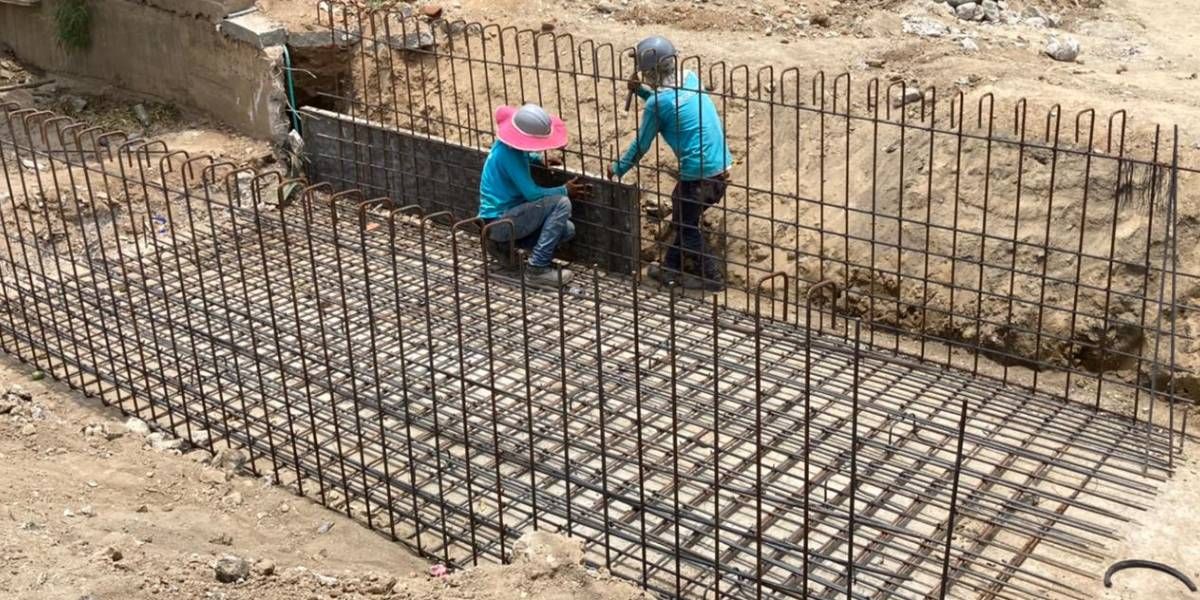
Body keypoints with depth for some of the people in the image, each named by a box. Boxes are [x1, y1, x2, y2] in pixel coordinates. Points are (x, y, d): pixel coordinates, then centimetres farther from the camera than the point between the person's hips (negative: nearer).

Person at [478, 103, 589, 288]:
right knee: (561, 203, -21)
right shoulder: (508, 154, -23)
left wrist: (539, 160, 15)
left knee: (567, 230, 4)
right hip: (499, 221, -10)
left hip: (506, 214, 10)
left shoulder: (511, 144, 4)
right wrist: (565, 190, -10)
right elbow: (532, 194, -24)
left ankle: (503, 244, 11)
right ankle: (537, 269, -18)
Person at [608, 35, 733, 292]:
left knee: (686, 225, 15)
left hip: (699, 174, -7)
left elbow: (641, 146, -3)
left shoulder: (656, 103, -15)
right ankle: (671, 267, 37)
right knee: (684, 217, 24)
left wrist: (617, 169, 13)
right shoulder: (691, 78, 5)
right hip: (722, 167, 8)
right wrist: (640, 91, 11)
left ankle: (711, 278, 23)